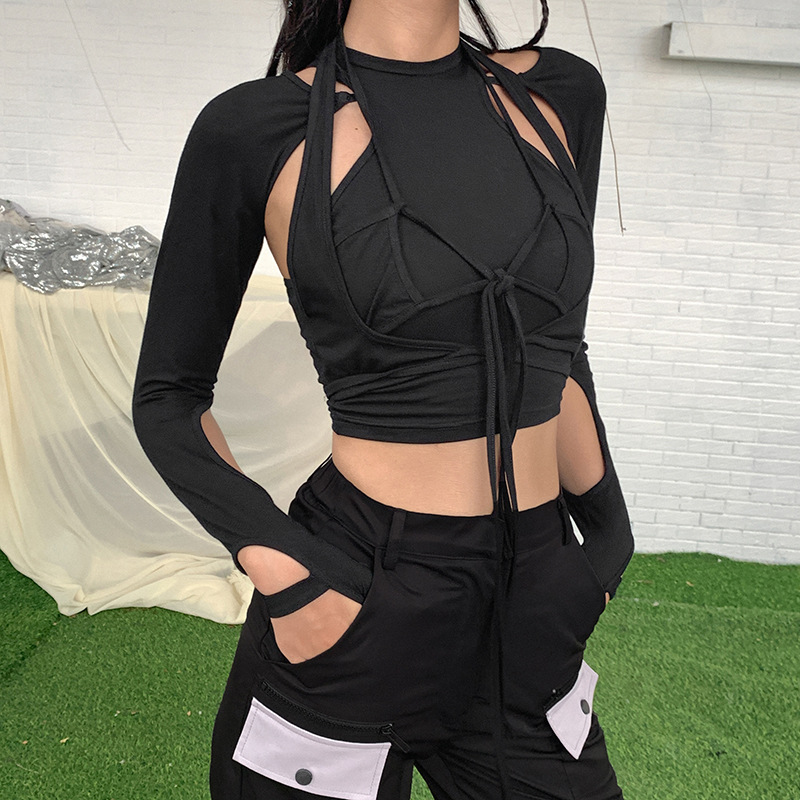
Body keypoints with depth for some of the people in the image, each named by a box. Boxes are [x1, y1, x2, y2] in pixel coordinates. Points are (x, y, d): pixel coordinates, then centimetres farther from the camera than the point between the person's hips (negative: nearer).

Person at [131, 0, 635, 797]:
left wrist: (606, 534, 15)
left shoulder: (559, 94, 4)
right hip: (356, 611, -4)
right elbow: (167, 399, -2)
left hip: (530, 611, 4)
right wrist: (283, 570, -15)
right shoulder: (254, 129, -9)